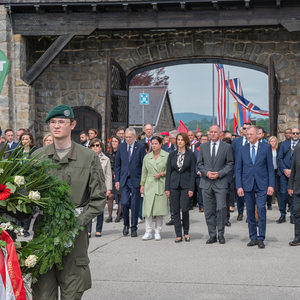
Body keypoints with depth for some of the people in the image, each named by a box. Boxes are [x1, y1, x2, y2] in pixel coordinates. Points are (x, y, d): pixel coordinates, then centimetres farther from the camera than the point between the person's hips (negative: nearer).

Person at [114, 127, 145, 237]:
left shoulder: (140, 147, -1)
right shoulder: (121, 147, 8)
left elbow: (144, 165, -1)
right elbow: (117, 165, 11)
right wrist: (117, 180, 4)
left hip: (136, 180, -2)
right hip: (124, 180, 2)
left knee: (135, 205, 2)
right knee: (124, 203, -3)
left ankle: (134, 228, 14)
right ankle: (126, 224, 19)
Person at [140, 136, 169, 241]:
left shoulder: (167, 156, 2)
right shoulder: (147, 157, 11)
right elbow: (144, 172, 15)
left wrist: (162, 174, -9)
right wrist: (142, 185, 10)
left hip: (161, 185, -2)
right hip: (149, 185, 2)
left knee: (159, 210, -1)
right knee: (148, 209, -4)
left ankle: (157, 232, 10)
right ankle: (148, 232, 4)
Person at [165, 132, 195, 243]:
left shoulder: (190, 155, 1)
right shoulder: (172, 155, 8)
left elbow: (192, 172, 0)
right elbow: (168, 171, 8)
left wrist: (191, 188, -7)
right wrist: (167, 188, 2)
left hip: (185, 185, -2)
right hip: (174, 185, 2)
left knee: (185, 209, -9)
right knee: (176, 210, 3)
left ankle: (186, 232, 12)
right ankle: (178, 235, 10)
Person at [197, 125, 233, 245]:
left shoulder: (227, 147, 3)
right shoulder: (203, 146, 11)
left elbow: (230, 164, 2)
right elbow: (199, 163, 11)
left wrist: (219, 173, -11)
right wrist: (206, 172, -6)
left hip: (220, 182, -3)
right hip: (206, 182, 3)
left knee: (221, 208, -12)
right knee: (209, 211, 5)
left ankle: (221, 234, 3)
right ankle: (212, 235, 13)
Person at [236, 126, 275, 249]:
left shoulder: (266, 148, 3)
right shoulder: (242, 150, 8)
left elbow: (270, 168, 3)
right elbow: (238, 169, 8)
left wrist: (271, 185, -5)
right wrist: (239, 186, -1)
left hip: (262, 184, -2)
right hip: (247, 184, 2)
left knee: (261, 209, -9)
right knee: (250, 211, 5)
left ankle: (261, 238, -1)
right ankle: (253, 237, 15)